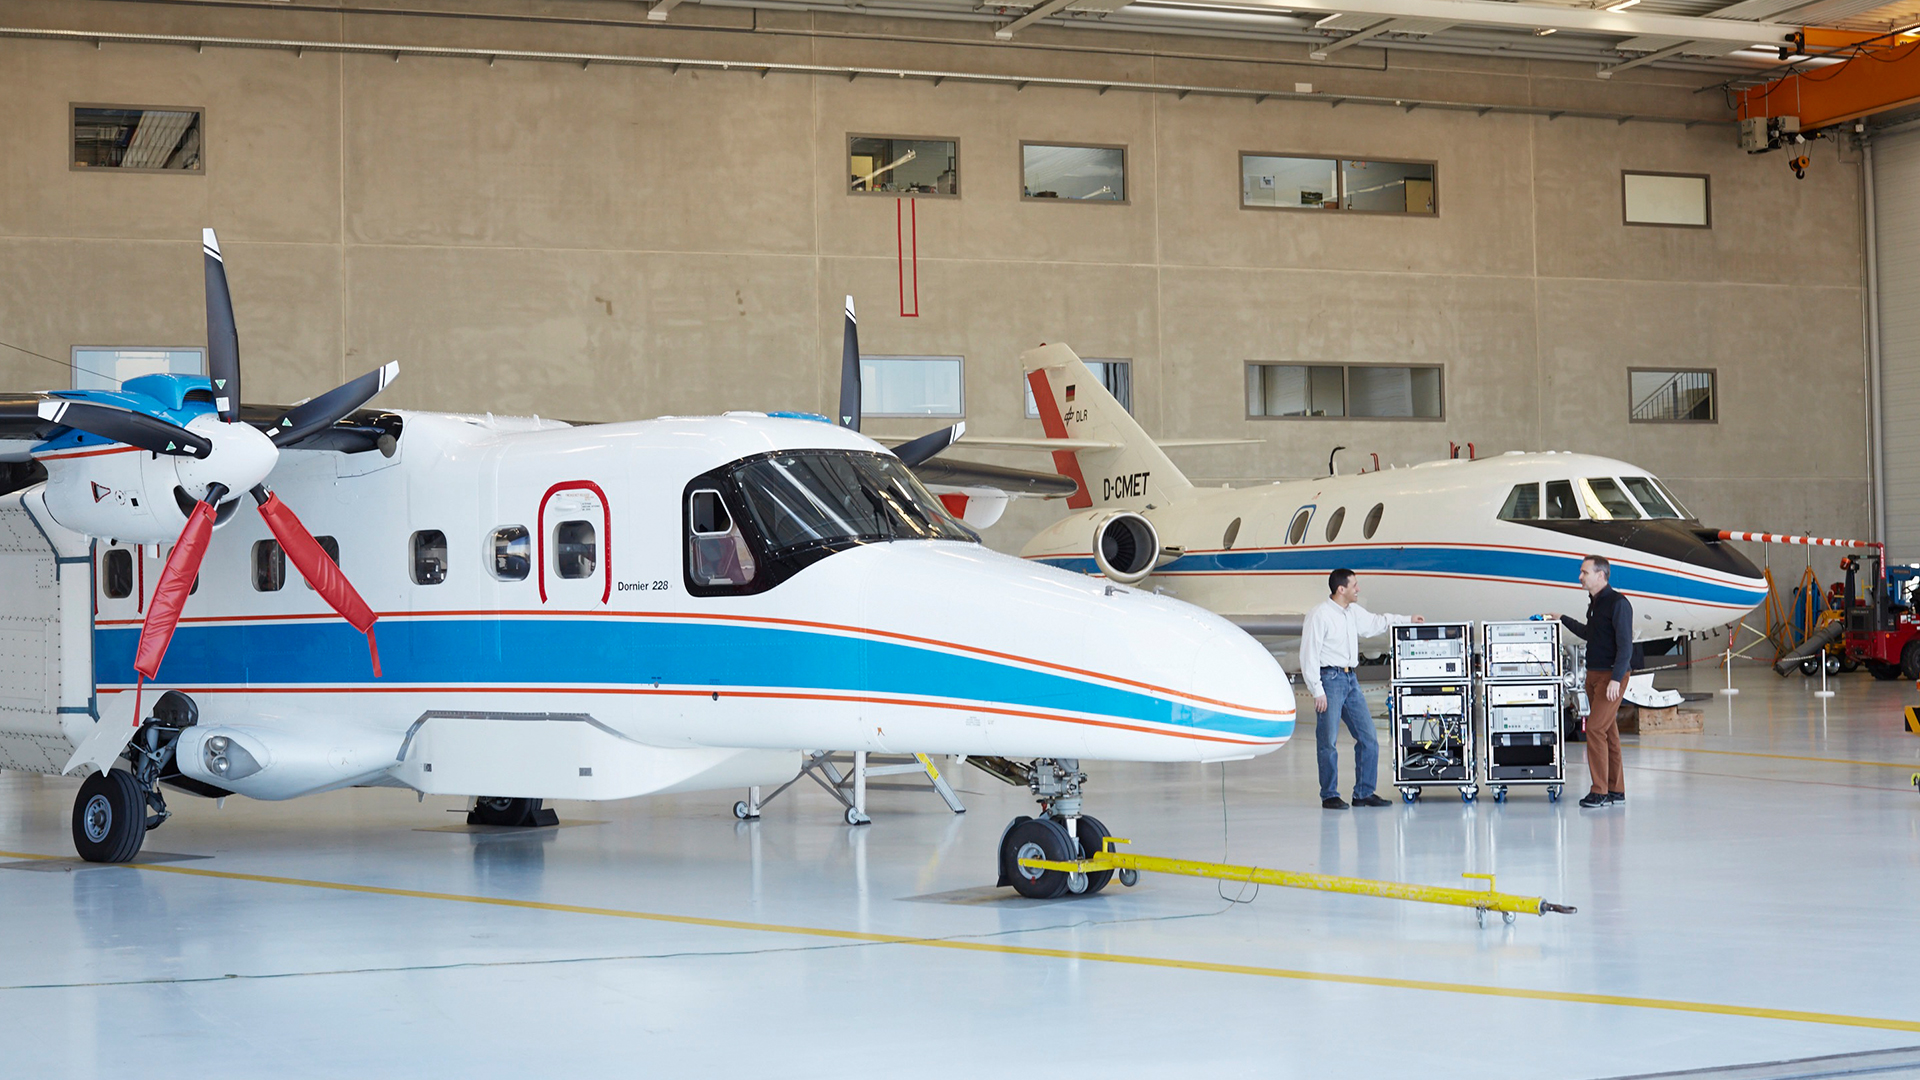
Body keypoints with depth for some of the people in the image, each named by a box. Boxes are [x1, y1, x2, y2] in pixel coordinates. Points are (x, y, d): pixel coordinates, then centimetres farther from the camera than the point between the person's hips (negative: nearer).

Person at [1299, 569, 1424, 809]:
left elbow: (1374, 622, 33)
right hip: (1330, 679, -8)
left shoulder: (1353, 612, 12)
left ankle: (1364, 793, 15)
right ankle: (1329, 796, 6)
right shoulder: (1320, 616, -12)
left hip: (1350, 680, 8)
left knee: (1369, 739, 7)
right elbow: (1309, 655, -13)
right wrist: (1317, 691, -16)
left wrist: (1407, 620, 38)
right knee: (1328, 742, -4)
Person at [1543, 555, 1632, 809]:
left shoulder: (1618, 604, -14)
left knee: (1596, 728, -14)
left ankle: (1599, 791, -11)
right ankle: (1616, 789, 15)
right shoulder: (1595, 602, 13)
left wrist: (1616, 679, -24)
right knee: (1608, 731, 11)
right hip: (1594, 674, 9)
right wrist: (1563, 620, 32)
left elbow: (1625, 645, -18)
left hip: (1612, 675, -9)